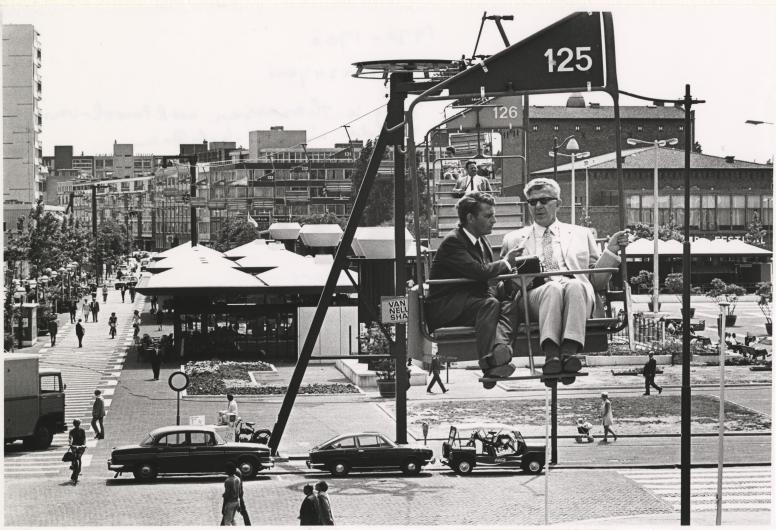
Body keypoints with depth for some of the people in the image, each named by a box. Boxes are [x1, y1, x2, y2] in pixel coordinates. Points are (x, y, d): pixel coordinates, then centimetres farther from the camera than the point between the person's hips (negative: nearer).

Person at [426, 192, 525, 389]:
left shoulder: (481, 242, 18)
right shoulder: (452, 242, -11)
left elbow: (489, 275, 20)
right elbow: (479, 271, -23)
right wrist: (505, 263, -7)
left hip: (472, 303, 7)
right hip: (444, 309, -7)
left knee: (509, 304, -22)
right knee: (490, 304, -33)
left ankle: (500, 348, -51)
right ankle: (489, 364, -43)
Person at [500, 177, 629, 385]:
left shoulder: (581, 234, 29)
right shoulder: (514, 239, 27)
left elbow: (597, 281, 25)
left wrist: (610, 251, 9)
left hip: (578, 290, 1)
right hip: (535, 294, -1)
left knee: (574, 286, -37)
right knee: (552, 288, -37)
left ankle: (569, 351, -52)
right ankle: (551, 354, -53)